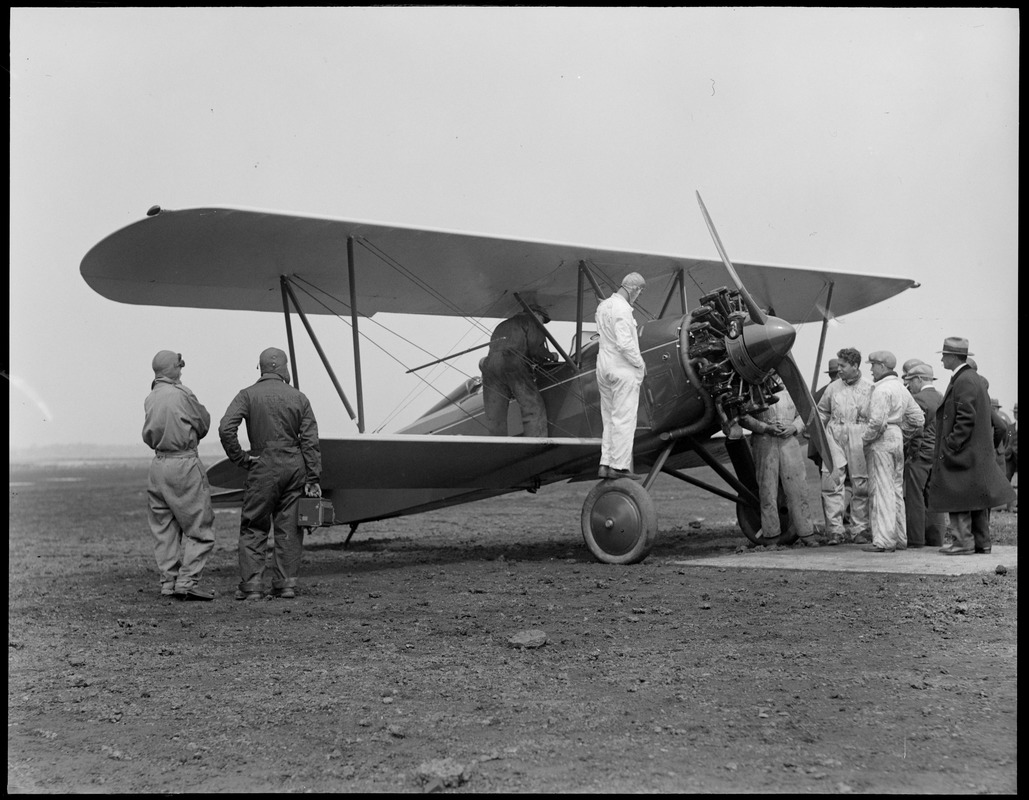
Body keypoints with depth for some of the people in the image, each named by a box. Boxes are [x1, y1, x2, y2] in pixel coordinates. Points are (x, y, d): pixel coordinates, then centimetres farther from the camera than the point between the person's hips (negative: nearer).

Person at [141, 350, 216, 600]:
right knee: (199, 527, -1)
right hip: (184, 463, -7)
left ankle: (168, 583, 14)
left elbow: (148, 436, 14)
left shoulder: (150, 399, 10)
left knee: (164, 529, 12)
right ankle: (187, 581, -8)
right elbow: (203, 425, 0)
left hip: (158, 464, 7)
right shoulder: (182, 394, -10)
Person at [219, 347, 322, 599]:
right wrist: (313, 480, 2)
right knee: (289, 527, 8)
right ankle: (286, 584, 9)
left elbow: (226, 428, -16)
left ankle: (251, 585, 0)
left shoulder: (248, 395, -2)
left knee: (253, 527, 5)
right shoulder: (298, 397, 5)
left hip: (263, 466, -2)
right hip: (294, 465, 2)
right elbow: (310, 441, 1)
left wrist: (239, 458, -3)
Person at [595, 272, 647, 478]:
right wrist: (640, 363, -10)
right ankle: (619, 467, -1)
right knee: (624, 420, -3)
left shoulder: (603, 305, 11)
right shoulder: (622, 309, -18)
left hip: (604, 366, 9)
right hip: (623, 369, -9)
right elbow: (625, 343, -23)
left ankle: (605, 464, 13)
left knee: (609, 419, 14)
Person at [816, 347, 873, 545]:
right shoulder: (833, 388, 13)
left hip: (859, 440, -2)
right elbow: (821, 412, 21)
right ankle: (835, 529, -5)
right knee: (832, 483, -7)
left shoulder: (869, 389, 4)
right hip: (835, 437, 2)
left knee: (860, 486, 2)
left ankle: (859, 529, 11)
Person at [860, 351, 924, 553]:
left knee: (881, 491, -8)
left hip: (881, 442, -9)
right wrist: (904, 435, 19)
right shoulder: (901, 388, 16)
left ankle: (883, 540, -10)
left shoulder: (882, 389, -13)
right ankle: (900, 538, 17)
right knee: (896, 490, 13)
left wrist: (864, 438, -11)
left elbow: (877, 421, -23)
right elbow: (918, 418, 17)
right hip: (897, 440, 9)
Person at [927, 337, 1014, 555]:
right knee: (976, 498, 13)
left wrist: (951, 446, -20)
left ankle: (963, 542, -4)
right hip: (980, 452, 10)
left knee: (958, 498, -5)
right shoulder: (976, 379, 15)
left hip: (963, 454, -10)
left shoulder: (963, 382, -16)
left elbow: (966, 419, -22)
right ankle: (982, 541, 18)